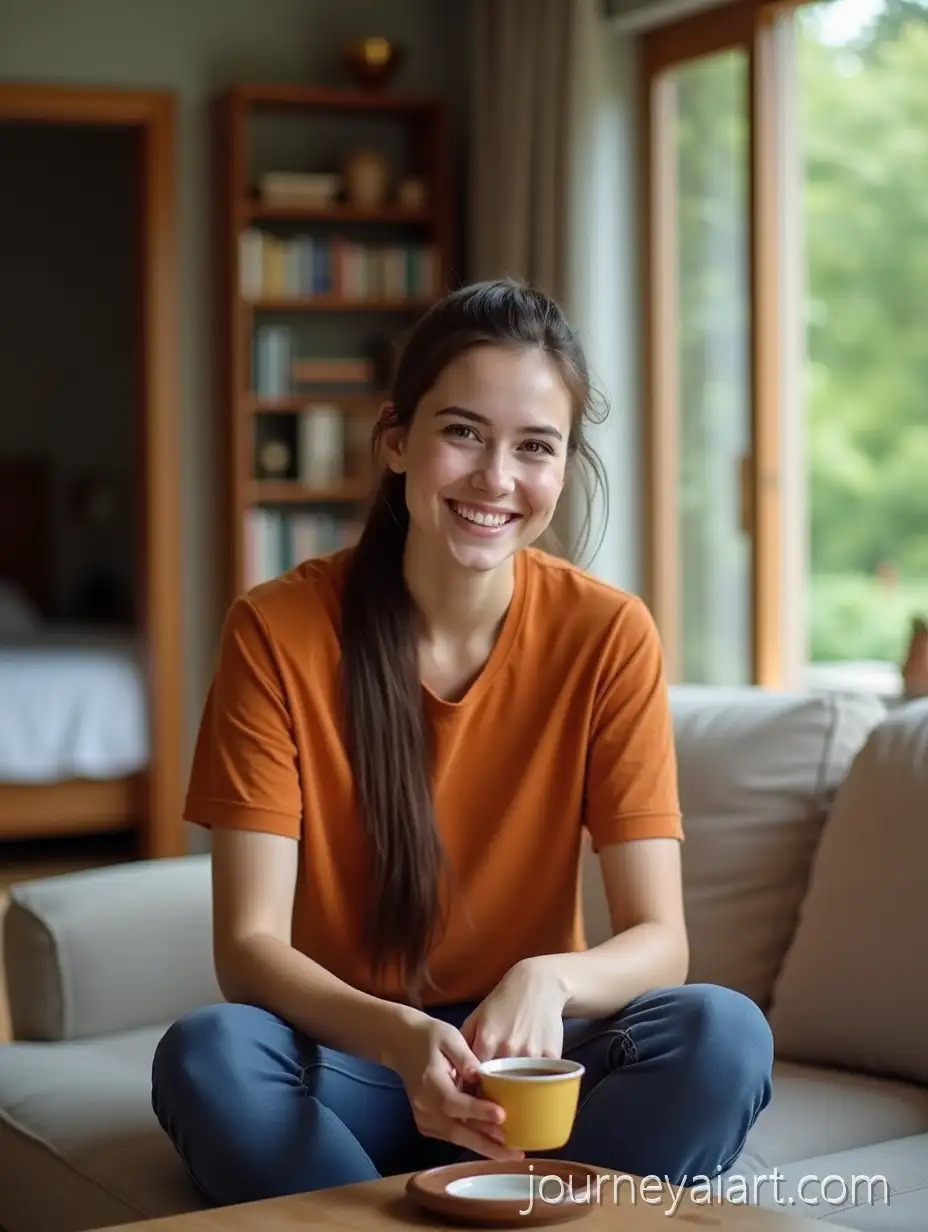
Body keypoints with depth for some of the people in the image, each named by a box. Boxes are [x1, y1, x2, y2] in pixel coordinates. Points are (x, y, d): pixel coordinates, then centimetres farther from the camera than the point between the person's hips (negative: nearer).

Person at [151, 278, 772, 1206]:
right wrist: (400, 1037, -35)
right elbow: (248, 945, -15)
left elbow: (659, 940, -10)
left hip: (525, 1058, 1)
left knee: (724, 1035, -28)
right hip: (342, 1055, -1)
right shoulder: (277, 631, -11)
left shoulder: (607, 635, -8)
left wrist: (546, 981, -33)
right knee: (205, 1055, -33)